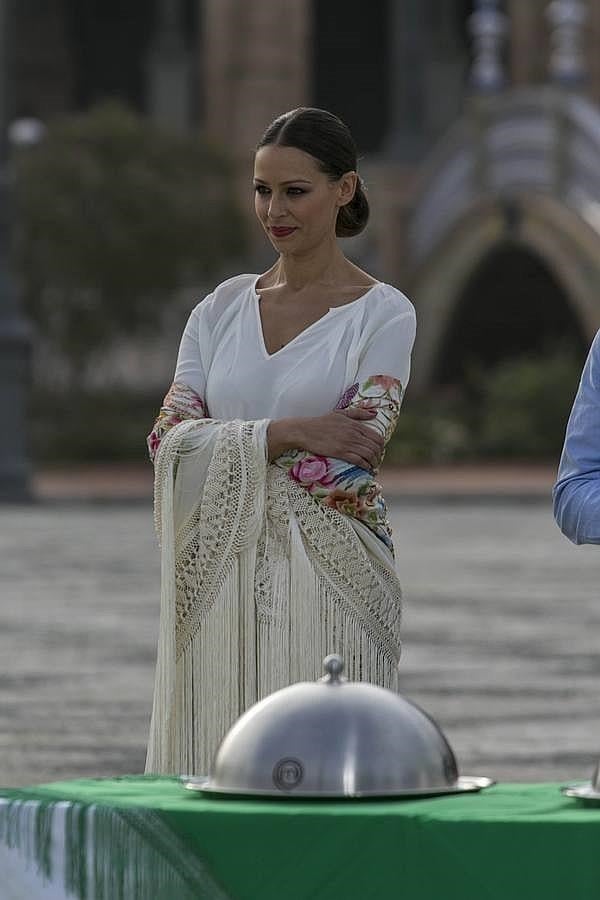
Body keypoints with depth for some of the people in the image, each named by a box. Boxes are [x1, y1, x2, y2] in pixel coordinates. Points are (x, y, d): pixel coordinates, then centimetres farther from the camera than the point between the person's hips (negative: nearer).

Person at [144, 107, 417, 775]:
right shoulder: (221, 310, 13)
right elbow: (169, 441, 1)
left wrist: (222, 452, -4)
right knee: (215, 768, 1)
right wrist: (285, 433, -13)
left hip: (329, 581, -4)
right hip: (220, 584, 4)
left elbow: (351, 461, -11)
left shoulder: (383, 315, 0)